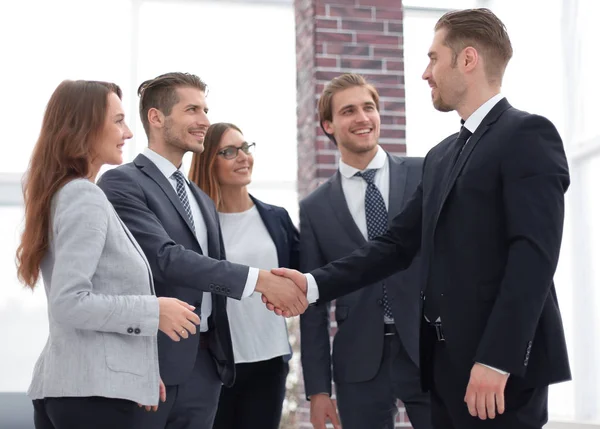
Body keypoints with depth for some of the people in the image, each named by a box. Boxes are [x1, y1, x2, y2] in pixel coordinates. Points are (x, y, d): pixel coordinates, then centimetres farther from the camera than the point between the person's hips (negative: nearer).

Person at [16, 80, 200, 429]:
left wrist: (139, 369, 18)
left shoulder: (65, 193, 16)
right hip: (94, 391, -9)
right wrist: (153, 311, -14)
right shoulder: (85, 197, -13)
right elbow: (69, 302, -22)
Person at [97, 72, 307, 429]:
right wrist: (258, 279, -22)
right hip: (153, 361, -7)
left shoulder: (203, 200, 20)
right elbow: (164, 257, -18)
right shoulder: (123, 182, -7)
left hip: (205, 363, 7)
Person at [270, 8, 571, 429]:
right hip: (446, 359, 8)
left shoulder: (528, 135, -8)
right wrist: (315, 284, 5)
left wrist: (497, 360, -23)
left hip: (501, 363, -8)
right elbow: (398, 243, 15)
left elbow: (535, 254, -17)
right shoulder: (441, 156, 18)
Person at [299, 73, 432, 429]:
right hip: (360, 361, 1)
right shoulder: (315, 208, 7)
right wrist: (318, 387, 4)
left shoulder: (427, 175, 3)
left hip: (431, 350, -1)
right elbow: (314, 304, 7)